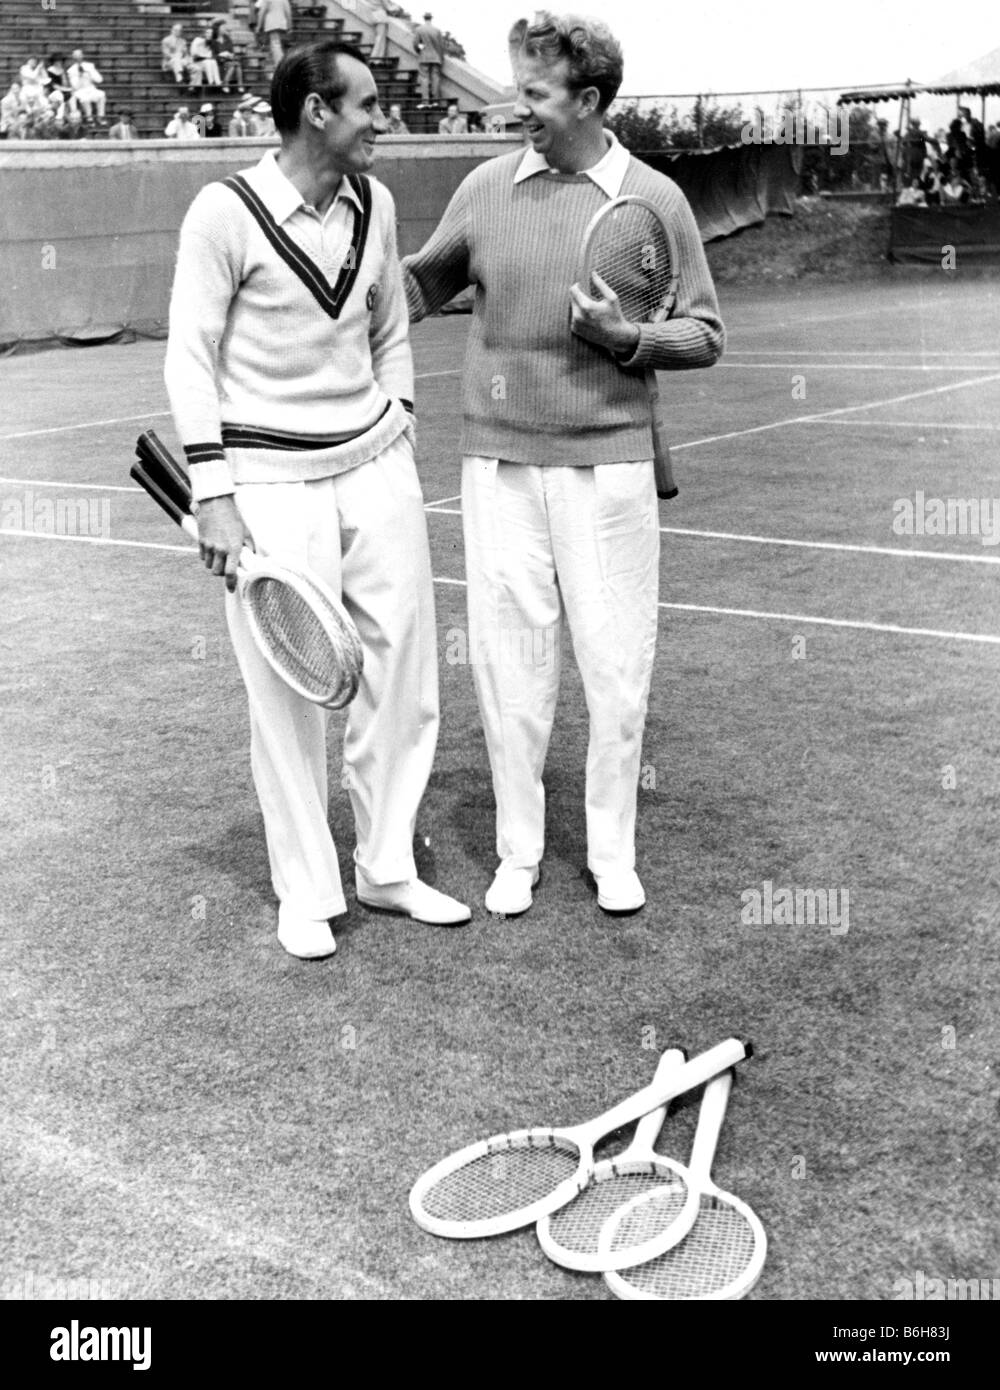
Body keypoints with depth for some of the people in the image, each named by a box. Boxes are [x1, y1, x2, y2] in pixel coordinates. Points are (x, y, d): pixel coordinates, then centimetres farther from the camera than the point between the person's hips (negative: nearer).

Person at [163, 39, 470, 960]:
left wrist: (396, 439, 11)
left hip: (376, 469, 6)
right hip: (271, 482, -5)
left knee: (402, 672, 7)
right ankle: (306, 892, 17)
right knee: (292, 694, 1)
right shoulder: (226, 213, -10)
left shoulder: (374, 204, 7)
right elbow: (191, 358, -7)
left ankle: (388, 869, 23)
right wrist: (215, 495, -12)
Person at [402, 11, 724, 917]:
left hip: (606, 461, -1)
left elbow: (705, 334, 2)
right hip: (499, 461, 2)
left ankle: (613, 850, 21)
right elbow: (424, 282, 18)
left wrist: (626, 338, -15)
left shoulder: (656, 200, 0)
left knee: (617, 662, 3)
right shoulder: (487, 189, 5)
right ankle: (518, 850, 20)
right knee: (507, 657, 4)